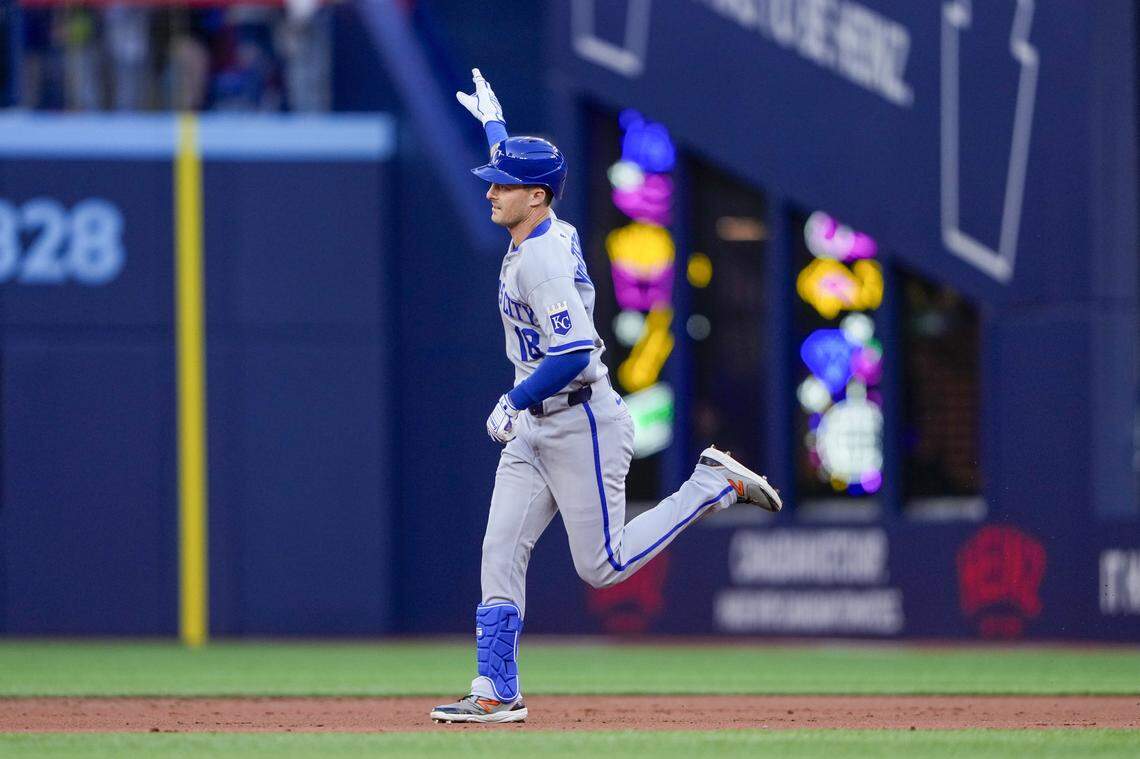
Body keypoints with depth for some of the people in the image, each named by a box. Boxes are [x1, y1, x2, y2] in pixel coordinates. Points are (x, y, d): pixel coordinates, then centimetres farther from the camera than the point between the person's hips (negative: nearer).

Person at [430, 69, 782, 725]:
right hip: (535, 430, 10)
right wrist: (493, 122, 44)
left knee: (603, 566, -4)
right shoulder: (553, 233, 8)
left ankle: (716, 484, 8)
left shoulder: (544, 259, -21)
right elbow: (518, 168, 32)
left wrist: (514, 401, -20)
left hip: (583, 426, -10)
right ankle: (497, 693, -2)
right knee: (501, 552, -1)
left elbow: (573, 354, -29)